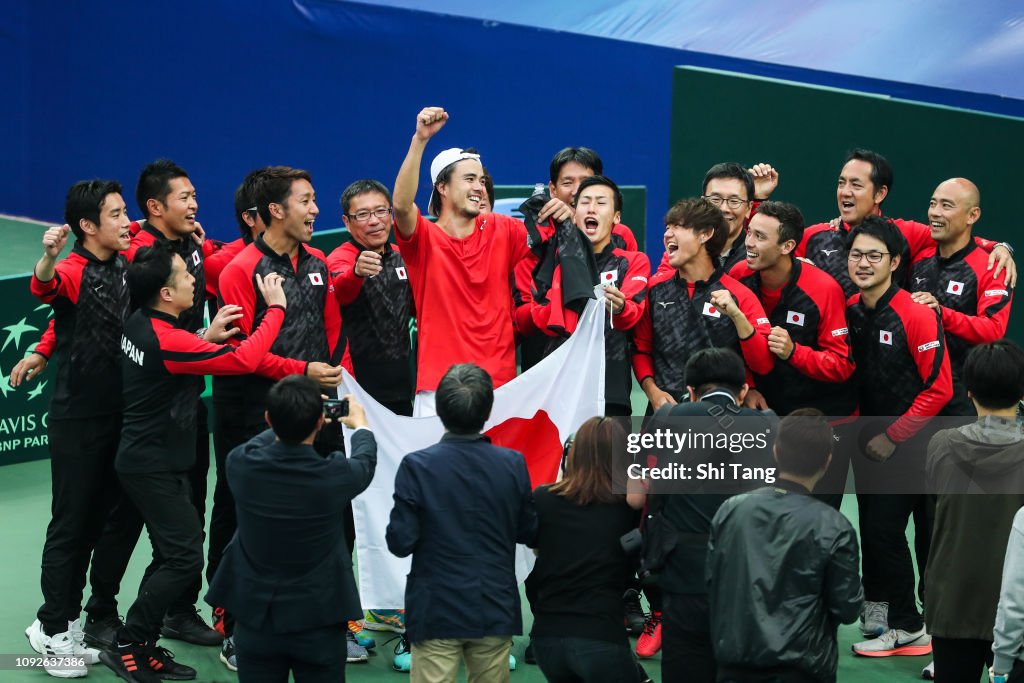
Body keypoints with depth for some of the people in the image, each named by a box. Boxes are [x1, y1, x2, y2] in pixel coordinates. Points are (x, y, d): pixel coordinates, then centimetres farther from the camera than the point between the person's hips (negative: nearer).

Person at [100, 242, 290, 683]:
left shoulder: (140, 324, 4)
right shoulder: (166, 340, -24)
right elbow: (244, 360, -24)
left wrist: (207, 336, 4)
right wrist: (276, 308, -14)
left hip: (146, 460, 10)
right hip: (154, 468, -10)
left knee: (173, 555, 14)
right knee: (184, 559, -8)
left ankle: (143, 647, 17)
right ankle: (128, 648, -3)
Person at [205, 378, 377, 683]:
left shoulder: (240, 464, -15)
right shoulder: (335, 475, -19)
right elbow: (365, 460, 7)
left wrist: (286, 421, 30)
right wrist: (360, 424, 29)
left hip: (256, 620, 2)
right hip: (318, 623, -2)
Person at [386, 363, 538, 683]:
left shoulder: (416, 466, -14)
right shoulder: (513, 464, -7)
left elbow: (400, 543, -12)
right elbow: (529, 533, 3)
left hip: (437, 613, -2)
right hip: (495, 612, 2)